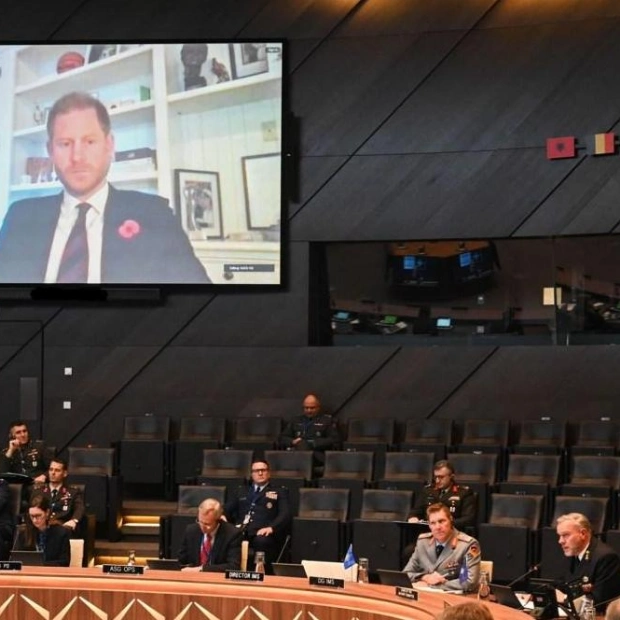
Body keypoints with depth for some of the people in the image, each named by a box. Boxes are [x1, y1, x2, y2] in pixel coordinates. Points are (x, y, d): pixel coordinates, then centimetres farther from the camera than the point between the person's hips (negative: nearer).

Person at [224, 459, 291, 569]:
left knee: (262, 541, -40)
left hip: (262, 533, -2)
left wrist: (271, 528, -16)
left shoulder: (280, 492, 20)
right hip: (240, 532, 3)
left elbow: (285, 514, 4)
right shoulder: (242, 491, 32)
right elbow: (228, 510, 24)